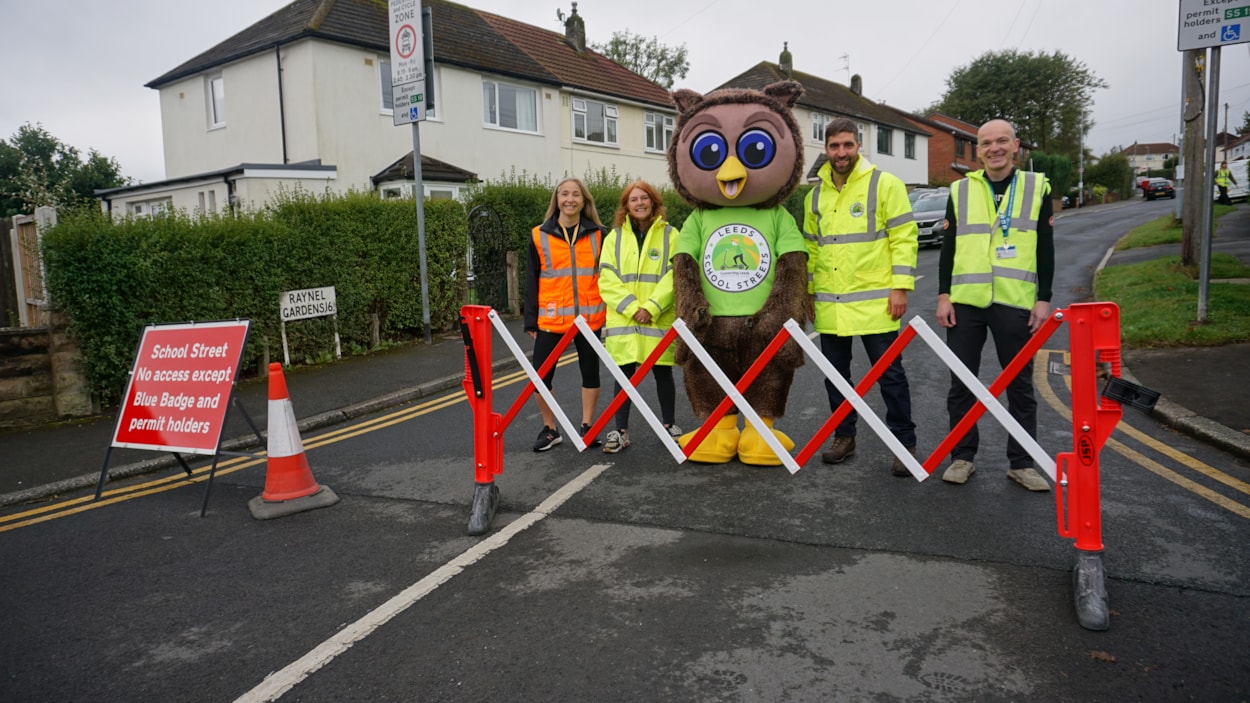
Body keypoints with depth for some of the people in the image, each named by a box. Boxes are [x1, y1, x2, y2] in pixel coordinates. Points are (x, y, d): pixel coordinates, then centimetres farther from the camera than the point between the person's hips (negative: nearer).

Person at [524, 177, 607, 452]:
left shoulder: (598, 234, 3)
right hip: (551, 319, -1)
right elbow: (531, 281, 3)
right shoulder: (539, 236, 1)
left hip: (589, 318, 1)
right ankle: (550, 429, 17)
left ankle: (587, 426, 26)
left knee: (590, 372, 10)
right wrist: (531, 321, 0)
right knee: (541, 376, -2)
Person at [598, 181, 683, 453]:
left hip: (659, 319, -1)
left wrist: (652, 308, -14)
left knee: (662, 372, 8)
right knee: (623, 373, 4)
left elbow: (674, 276, -5)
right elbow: (607, 280, 0)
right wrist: (632, 308, -12)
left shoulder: (670, 235, 4)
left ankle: (669, 424, 25)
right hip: (622, 319, 1)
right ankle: (621, 431, 12)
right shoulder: (615, 237, 8)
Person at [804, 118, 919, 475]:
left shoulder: (884, 184, -4)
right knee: (835, 374, 12)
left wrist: (900, 286, -13)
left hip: (874, 300, -5)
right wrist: (809, 291, 15)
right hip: (829, 305, 5)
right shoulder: (815, 195, 12)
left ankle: (904, 443, 13)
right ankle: (844, 436, 27)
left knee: (889, 374, 1)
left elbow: (904, 237, -7)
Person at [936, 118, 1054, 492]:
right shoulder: (960, 190, 8)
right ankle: (962, 457, 19)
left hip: (1015, 303, -1)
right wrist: (943, 295, 0)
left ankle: (1021, 462, 18)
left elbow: (1045, 249, 5)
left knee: (1020, 384, 7)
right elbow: (948, 247, 7)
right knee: (961, 383, 6)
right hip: (965, 302, 1)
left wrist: (1043, 298, -2)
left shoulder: (1037, 187, 6)